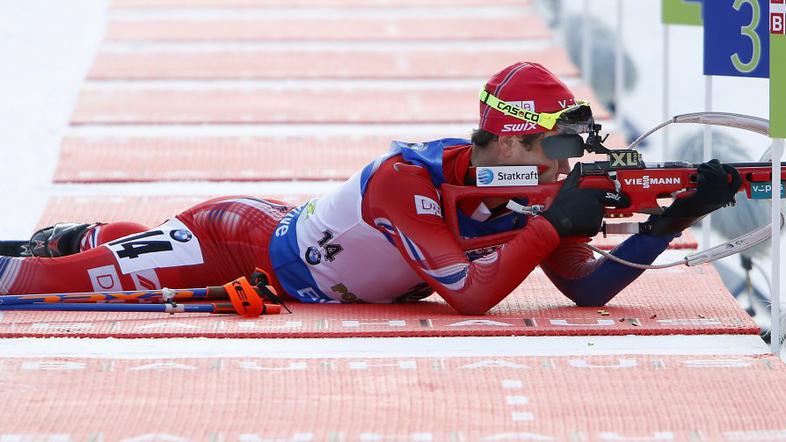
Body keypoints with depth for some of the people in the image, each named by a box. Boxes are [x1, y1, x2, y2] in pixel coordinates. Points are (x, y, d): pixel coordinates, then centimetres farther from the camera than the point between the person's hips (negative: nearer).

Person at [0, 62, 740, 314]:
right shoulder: (408, 178, -39)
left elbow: (589, 288, -18)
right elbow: (469, 294, -48)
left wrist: (675, 220, -30)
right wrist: (553, 225, -45)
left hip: (290, 228, 7)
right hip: (244, 241, -7)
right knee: (100, 271, 9)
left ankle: (75, 236, 54)